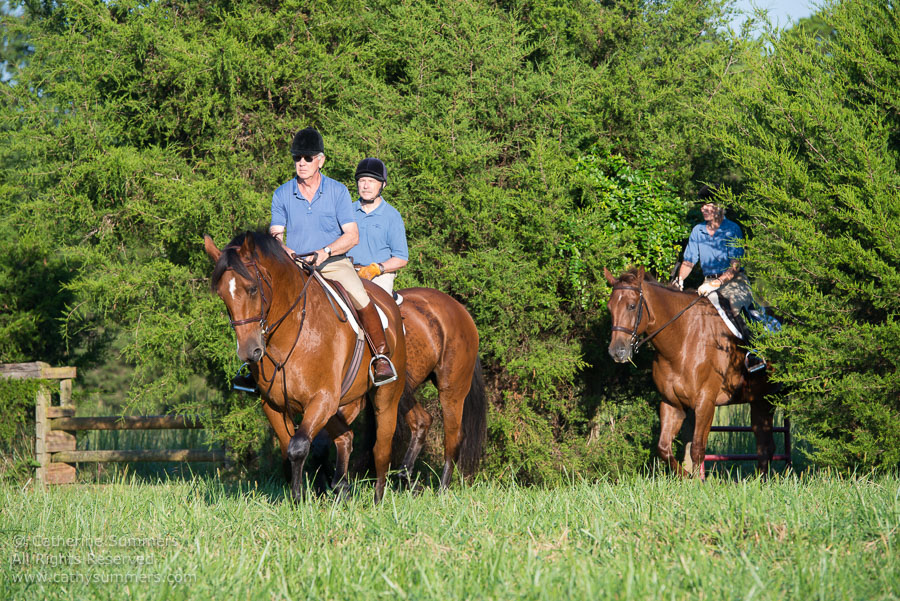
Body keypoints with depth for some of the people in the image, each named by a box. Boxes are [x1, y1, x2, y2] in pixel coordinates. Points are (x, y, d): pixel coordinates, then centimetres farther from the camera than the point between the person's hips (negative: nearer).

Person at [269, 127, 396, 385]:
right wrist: (282, 250, -20)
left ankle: (382, 356, -19)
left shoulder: (338, 191, 1)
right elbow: (275, 234, 4)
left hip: (334, 262, -2)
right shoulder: (282, 194, 6)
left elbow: (352, 236, -4)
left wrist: (325, 252, -22)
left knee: (360, 298, -29)